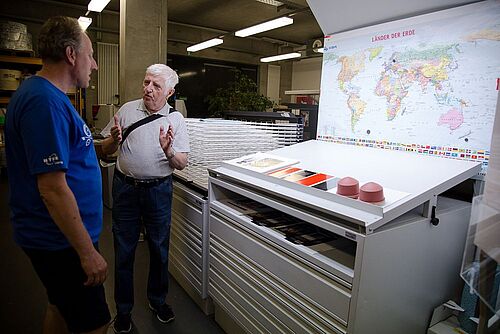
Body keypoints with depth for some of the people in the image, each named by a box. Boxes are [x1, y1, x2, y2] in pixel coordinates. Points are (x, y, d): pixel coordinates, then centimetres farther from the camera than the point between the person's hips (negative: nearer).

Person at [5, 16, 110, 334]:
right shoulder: (46, 102, -23)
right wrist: (88, 252, -22)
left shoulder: (46, 94, 10)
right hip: (62, 241, -10)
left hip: (55, 236, 10)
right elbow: (53, 189, -27)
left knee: (61, 308, 25)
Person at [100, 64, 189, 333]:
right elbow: (106, 150, 7)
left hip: (158, 190, 0)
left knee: (159, 249, 12)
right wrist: (114, 139, -15)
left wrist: (168, 151, -24)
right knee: (123, 251, 10)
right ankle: (123, 310, 30)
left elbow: (182, 163, -4)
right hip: (125, 187, 1)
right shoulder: (127, 110, 1)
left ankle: (157, 300, 37)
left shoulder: (176, 119, -1)